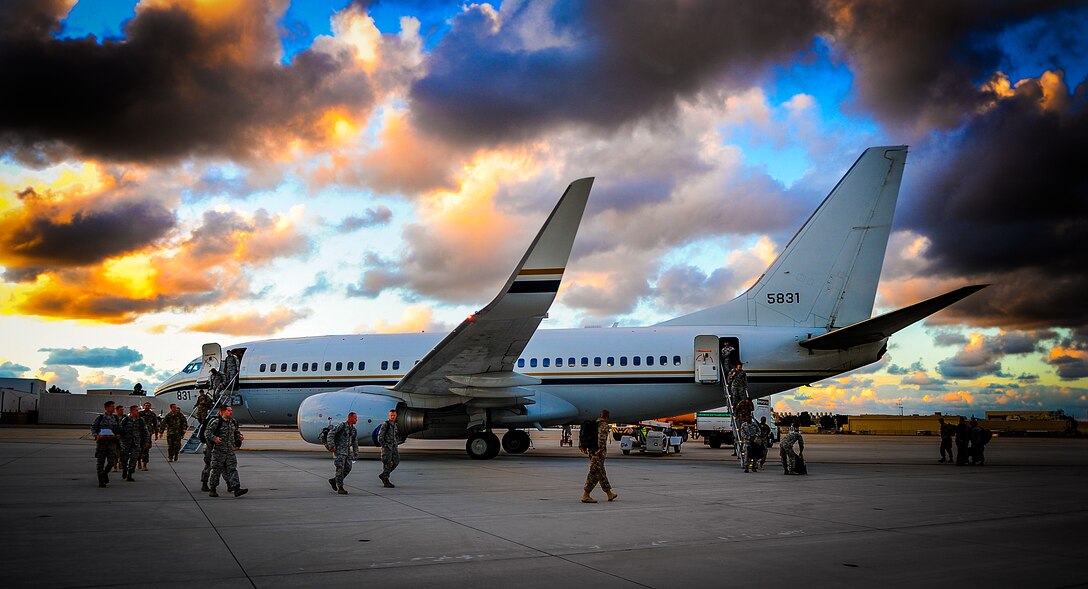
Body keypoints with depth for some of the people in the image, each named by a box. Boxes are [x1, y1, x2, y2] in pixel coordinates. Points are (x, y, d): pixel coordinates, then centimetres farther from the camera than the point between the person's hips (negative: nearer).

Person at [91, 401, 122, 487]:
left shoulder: (116, 418, 9)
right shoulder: (99, 418, 1)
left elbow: (120, 429, 16)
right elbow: (93, 428, 3)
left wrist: (118, 435, -4)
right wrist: (96, 435, -13)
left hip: (112, 442, 2)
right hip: (101, 442, -2)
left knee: (112, 461, -5)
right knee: (101, 462, 1)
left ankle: (105, 473, 26)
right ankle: (101, 481, 10)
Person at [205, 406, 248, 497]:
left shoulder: (233, 422, 11)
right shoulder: (216, 422, -10)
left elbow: (236, 432, 26)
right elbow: (208, 434, -13)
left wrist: (240, 436, 6)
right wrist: (214, 438, -30)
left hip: (230, 451, 5)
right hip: (218, 451, -5)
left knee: (232, 469, -2)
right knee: (216, 470, 3)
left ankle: (236, 488, -9)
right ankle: (212, 489, 16)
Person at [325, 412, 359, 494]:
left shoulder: (354, 430, 11)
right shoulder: (342, 426, -11)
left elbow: (355, 443, 18)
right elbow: (330, 434, -15)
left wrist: (356, 454, 15)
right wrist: (331, 446, -20)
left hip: (347, 451, 7)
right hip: (339, 450, -7)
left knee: (348, 468, 0)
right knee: (340, 468, -11)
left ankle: (334, 480, 18)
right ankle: (340, 488, -7)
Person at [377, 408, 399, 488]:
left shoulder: (395, 424, 12)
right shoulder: (385, 424, -10)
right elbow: (380, 436, -12)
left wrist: (396, 444, 13)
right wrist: (384, 446, -16)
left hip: (393, 447, 7)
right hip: (386, 446, -7)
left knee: (396, 462, 3)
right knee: (387, 463, -5)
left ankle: (383, 475, 17)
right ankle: (386, 481, 3)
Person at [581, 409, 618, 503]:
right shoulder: (604, 425, -11)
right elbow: (601, 436, -25)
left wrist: (585, 447, 18)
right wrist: (600, 448, -26)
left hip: (591, 450, 9)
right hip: (599, 453, -9)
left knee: (602, 473, 16)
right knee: (594, 474, -6)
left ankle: (609, 494, 26)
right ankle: (585, 496, -8)